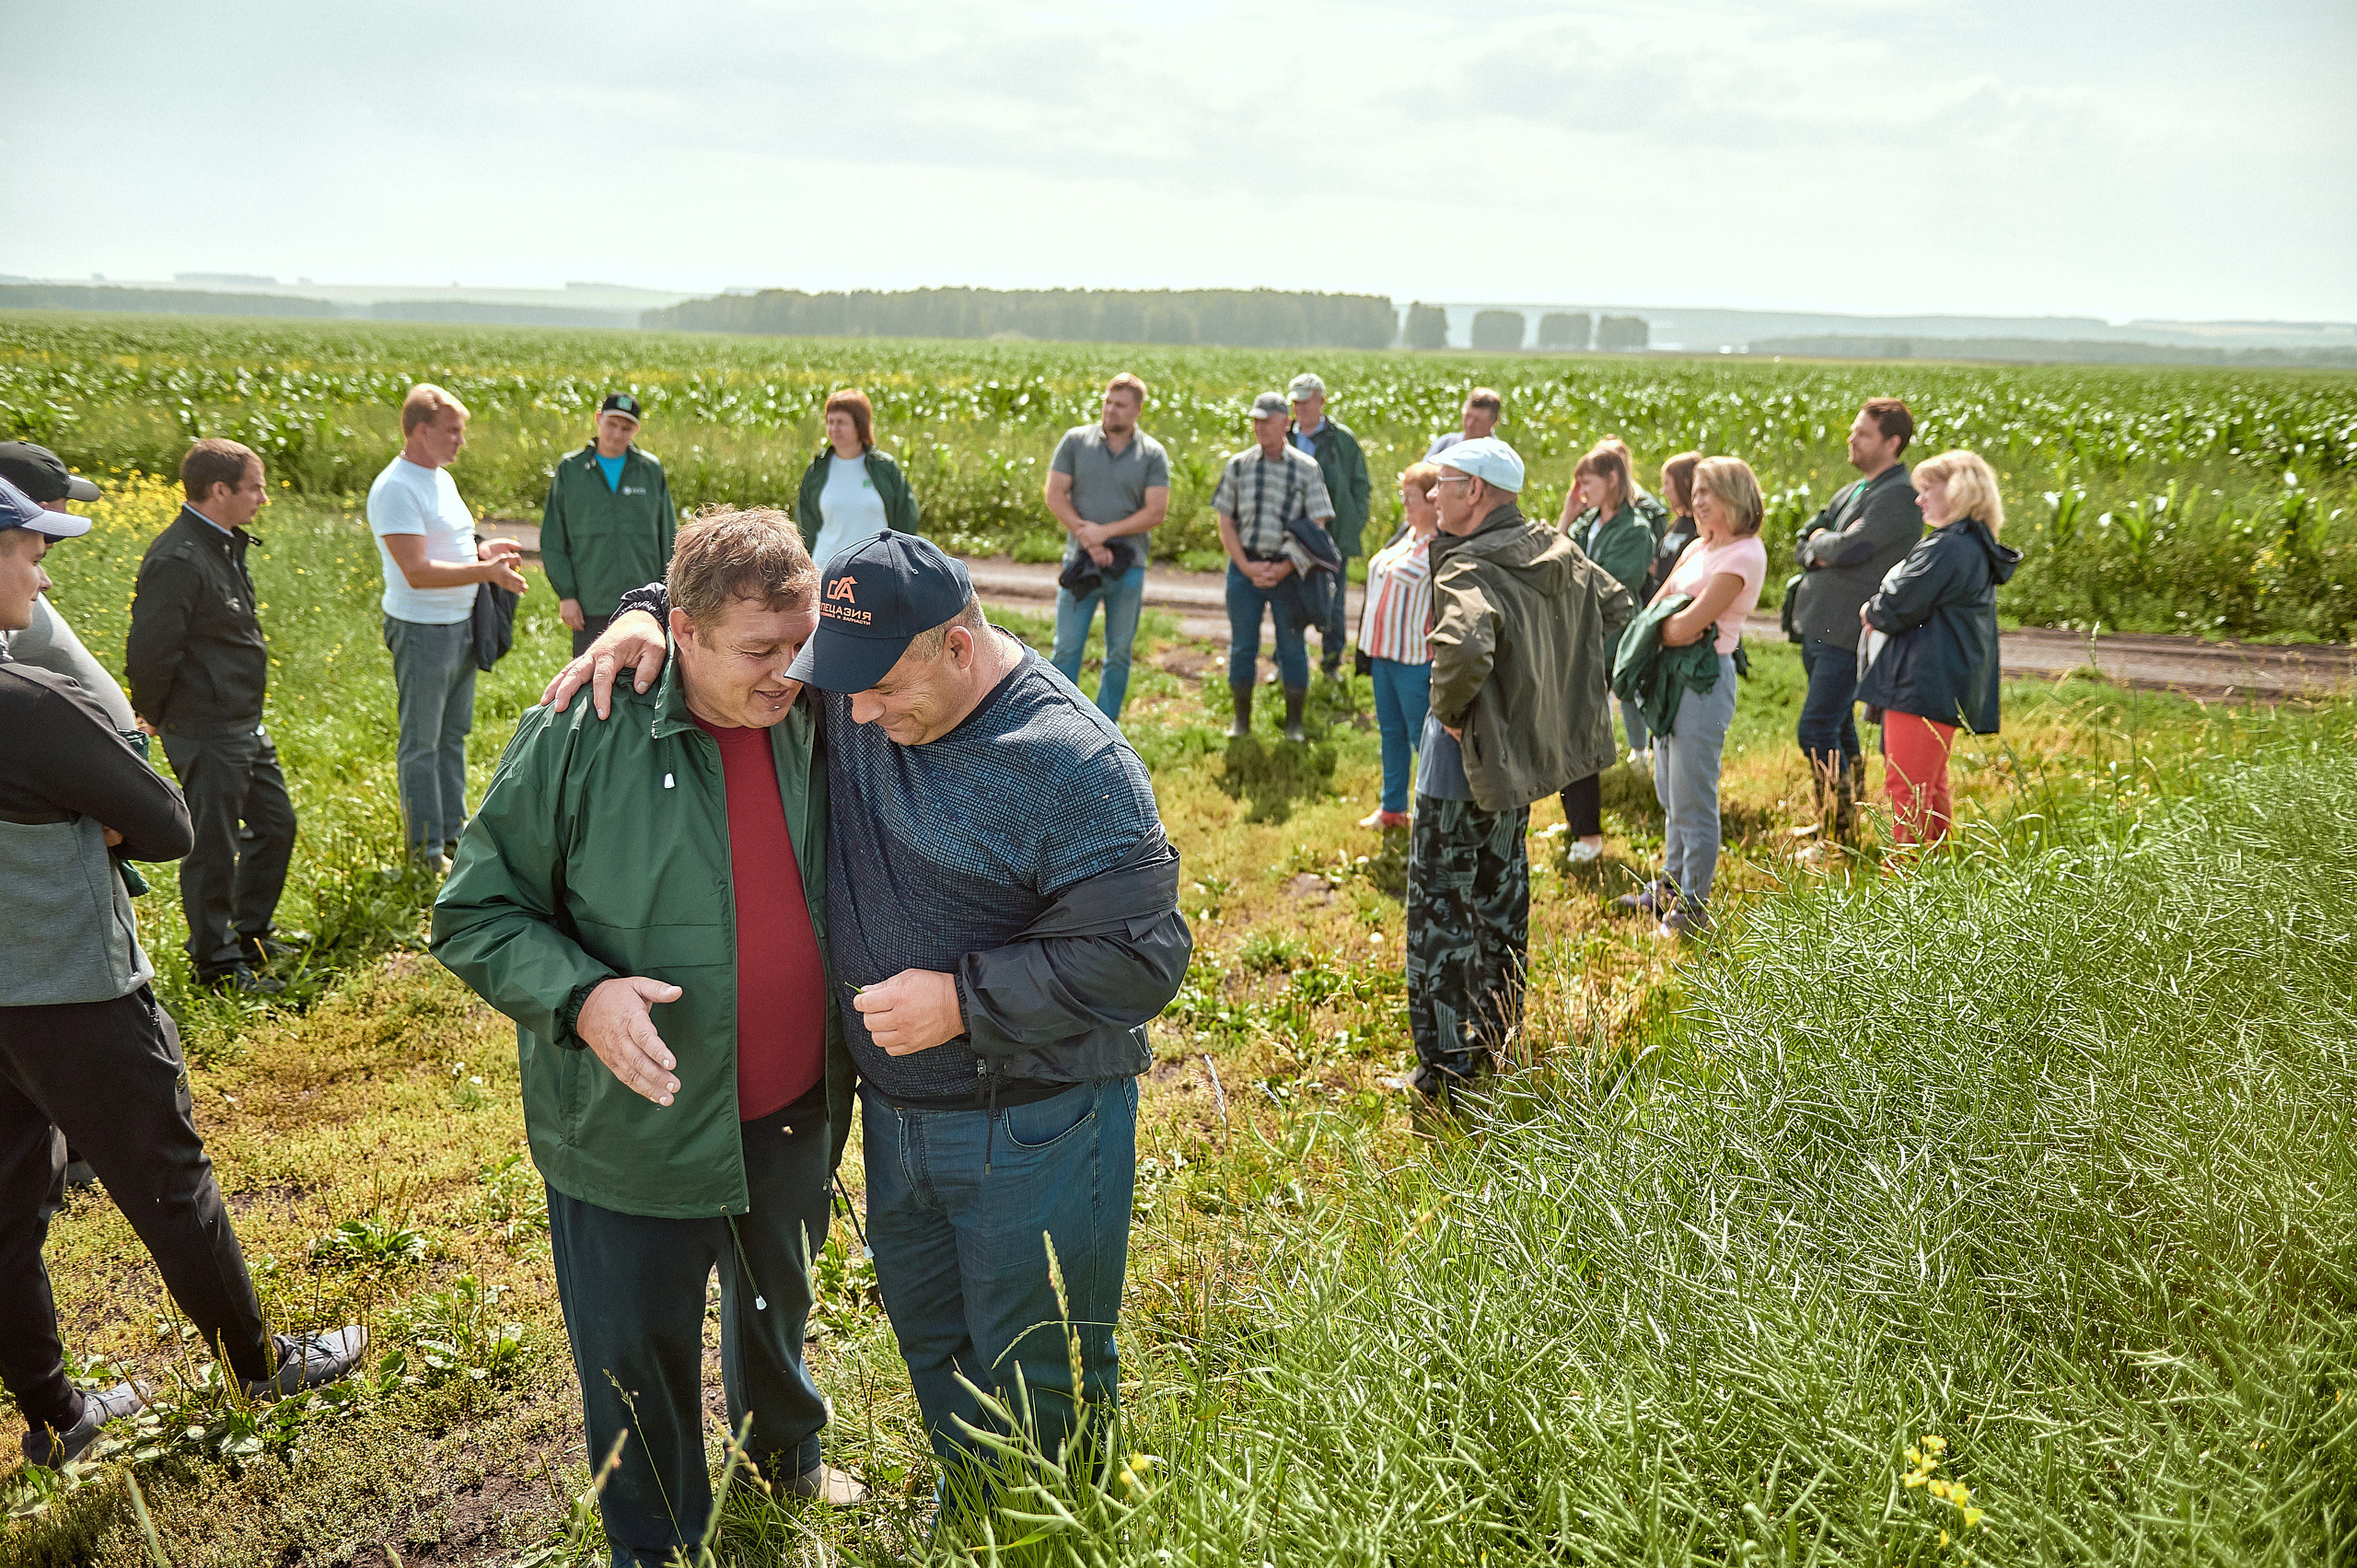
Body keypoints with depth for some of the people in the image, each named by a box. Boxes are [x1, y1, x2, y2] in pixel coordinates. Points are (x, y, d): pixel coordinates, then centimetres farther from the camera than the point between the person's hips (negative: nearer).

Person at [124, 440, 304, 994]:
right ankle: (216, 962, 17)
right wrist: (156, 715, -8)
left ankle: (249, 932, 35)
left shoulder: (225, 546, 9)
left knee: (275, 823, 19)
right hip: (206, 734, -10)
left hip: (246, 724, 10)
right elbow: (149, 652, -22)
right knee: (213, 846, 3)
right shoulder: (178, 560, -22)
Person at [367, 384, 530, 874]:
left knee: (453, 736, 17)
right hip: (421, 629, -9)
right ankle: (427, 851, 11)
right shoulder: (396, 489, -17)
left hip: (461, 624, 9)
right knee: (421, 744, 2)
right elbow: (417, 571, -24)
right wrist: (486, 569, -24)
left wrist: (486, 550, 6)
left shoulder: (442, 479, 12)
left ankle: (453, 833, 28)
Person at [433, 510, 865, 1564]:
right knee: (641, 1368, 15)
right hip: (639, 1133, -4)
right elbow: (474, 914, -13)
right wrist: (581, 995, -30)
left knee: (778, 1306, 30)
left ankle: (786, 1452, 59)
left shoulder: (805, 716, -7)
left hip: (794, 1114, 5)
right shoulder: (584, 735, -21)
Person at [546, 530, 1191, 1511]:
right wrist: (647, 617, -9)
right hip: (893, 1111, 6)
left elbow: (1142, 956, -22)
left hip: (1032, 1134, -6)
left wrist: (963, 1001, -23)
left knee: (1039, 1377, 10)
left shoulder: (1075, 764, -22)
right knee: (930, 1342, 25)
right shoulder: (849, 703, -3)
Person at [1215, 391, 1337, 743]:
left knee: (1293, 645, 4)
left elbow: (1316, 528, -3)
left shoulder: (1306, 468, -1)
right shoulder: (1238, 465, 5)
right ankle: (1241, 720, 20)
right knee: (1242, 645, 6)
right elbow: (1225, 523, 5)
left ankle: (1294, 723, 16)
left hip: (1288, 569, -1)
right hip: (1245, 566, 2)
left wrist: (1283, 569, -12)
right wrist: (1246, 567, -7)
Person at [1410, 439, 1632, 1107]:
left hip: (1468, 755, -9)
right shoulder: (1554, 551, 4)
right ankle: (1496, 1038, 34)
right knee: (1500, 892, 21)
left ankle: (1444, 1069, 4)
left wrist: (1448, 709, -24)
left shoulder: (1470, 569, -24)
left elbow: (1463, 650, -44)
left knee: (1439, 903, 0)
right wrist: (1553, 687, 13)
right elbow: (1618, 608, 17)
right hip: (1528, 746, 9)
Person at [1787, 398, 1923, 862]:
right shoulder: (1853, 492, 16)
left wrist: (1821, 542, -3)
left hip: (1849, 634, -9)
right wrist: (1818, 554, -10)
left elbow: (1849, 549, -24)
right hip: (1818, 627, 9)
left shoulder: (1899, 497, -13)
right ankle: (1845, 822, 29)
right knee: (1838, 729, 17)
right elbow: (1804, 548, 13)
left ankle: (1836, 842, -1)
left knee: (1817, 732, -11)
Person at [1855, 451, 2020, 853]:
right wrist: (1880, 611, 7)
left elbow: (1896, 608, -17)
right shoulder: (1978, 549, 18)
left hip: (1924, 684, -11)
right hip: (1954, 686, 11)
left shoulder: (1947, 547, -17)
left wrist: (1870, 612, 6)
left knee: (1905, 790, -9)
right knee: (1932, 788, 19)